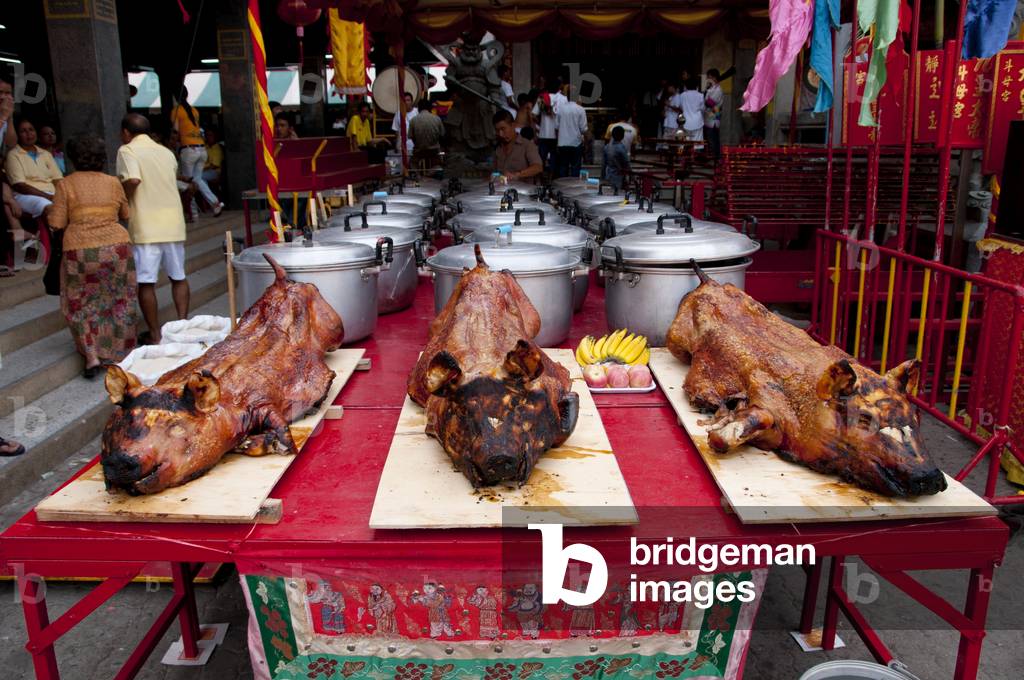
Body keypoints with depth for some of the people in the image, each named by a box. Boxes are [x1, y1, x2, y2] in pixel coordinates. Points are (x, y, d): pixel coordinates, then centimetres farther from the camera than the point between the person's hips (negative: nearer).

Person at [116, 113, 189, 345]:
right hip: (173, 223, 5)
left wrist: (123, 200, -4)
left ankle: (155, 334, 5)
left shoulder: (127, 150, -4)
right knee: (178, 276, 15)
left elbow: (133, 180, -19)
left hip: (146, 227, -5)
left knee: (146, 282, 2)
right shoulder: (166, 152, 14)